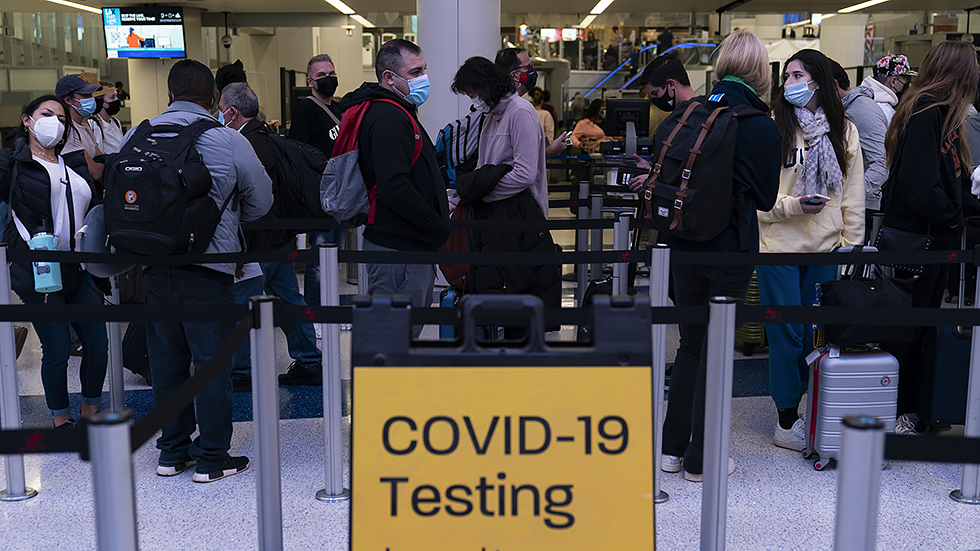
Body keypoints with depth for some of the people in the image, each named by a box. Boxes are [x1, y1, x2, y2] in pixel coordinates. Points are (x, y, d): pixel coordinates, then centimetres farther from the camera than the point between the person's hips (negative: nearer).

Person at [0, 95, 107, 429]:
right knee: (57, 351, -1)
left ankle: (91, 411, 25)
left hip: (79, 272, 5)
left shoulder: (76, 167, 15)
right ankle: (61, 419, 19)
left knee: (98, 343, 5)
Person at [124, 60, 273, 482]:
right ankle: (212, 457, 11)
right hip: (208, 266, -4)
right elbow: (261, 200, 0)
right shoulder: (230, 141, -9)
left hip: (153, 266, 4)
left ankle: (173, 451, 24)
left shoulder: (136, 137, 1)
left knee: (166, 358, 14)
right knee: (212, 361, 4)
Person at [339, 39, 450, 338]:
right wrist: (439, 227, -18)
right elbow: (395, 188, -27)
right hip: (399, 248, -11)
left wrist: (437, 205, 12)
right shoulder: (388, 118, -17)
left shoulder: (396, 112, 18)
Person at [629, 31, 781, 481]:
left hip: (686, 245, 3)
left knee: (690, 345, 16)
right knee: (715, 351, 6)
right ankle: (700, 459, 14)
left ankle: (672, 449, 23)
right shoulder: (763, 128, -9)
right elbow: (765, 196, 1)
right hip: (731, 250, -3)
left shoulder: (686, 114, -2)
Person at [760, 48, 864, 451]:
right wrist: (793, 205, -19)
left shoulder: (844, 131, 7)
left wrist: (851, 242, 6)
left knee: (818, 333, 10)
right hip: (779, 245, -3)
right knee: (787, 335, 2)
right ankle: (787, 421, 14)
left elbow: (853, 191, 10)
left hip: (825, 250, 3)